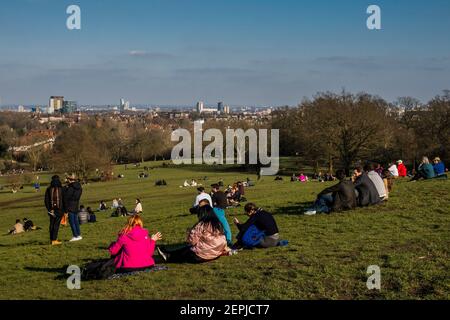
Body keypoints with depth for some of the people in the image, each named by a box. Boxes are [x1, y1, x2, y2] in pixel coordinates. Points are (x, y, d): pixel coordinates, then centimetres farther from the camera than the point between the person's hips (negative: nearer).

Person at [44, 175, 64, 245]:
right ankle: (54, 240, -6)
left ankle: (52, 239, 20)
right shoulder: (61, 189, -5)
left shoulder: (48, 189, 1)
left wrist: (48, 209, 7)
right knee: (56, 224, -2)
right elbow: (64, 200, -3)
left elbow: (46, 200, 1)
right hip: (59, 209, -3)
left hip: (51, 209, 3)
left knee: (52, 224, 14)